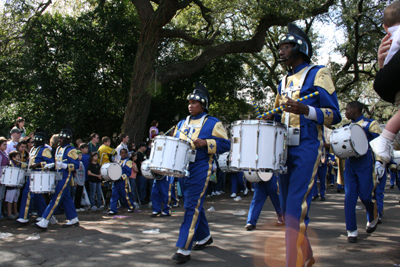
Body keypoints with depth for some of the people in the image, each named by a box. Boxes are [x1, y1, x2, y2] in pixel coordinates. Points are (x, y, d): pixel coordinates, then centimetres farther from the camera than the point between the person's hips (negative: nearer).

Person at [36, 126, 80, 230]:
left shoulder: (70, 150, -11)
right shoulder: (58, 149, 15)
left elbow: (76, 166, -15)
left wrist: (63, 166, -26)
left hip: (65, 177, -9)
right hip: (58, 176, 9)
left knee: (56, 198, -11)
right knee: (66, 199, 12)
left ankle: (44, 222, -12)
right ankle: (74, 219, 21)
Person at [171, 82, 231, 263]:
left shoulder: (213, 123, -1)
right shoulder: (182, 123, 16)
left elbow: (225, 144, -7)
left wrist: (205, 142, -20)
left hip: (200, 169, -7)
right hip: (183, 168, 7)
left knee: (192, 206, -11)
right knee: (195, 205, 16)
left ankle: (184, 249, -10)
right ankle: (205, 237, 34)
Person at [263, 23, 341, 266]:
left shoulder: (318, 74, -2)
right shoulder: (284, 82, 19)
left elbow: (334, 116, -8)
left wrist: (305, 110, -25)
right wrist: (273, 117, 6)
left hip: (307, 148, -7)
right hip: (285, 148, 8)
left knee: (296, 208, -13)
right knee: (287, 207, 11)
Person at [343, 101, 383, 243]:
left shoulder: (370, 124, -1)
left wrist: (379, 162, -16)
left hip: (365, 164, -5)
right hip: (350, 164, 5)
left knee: (366, 195, -2)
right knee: (349, 197, -3)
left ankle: (373, 219, 32)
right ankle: (352, 231, 3)